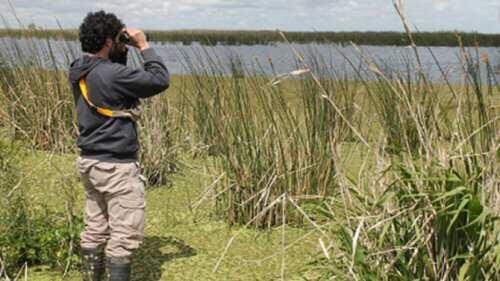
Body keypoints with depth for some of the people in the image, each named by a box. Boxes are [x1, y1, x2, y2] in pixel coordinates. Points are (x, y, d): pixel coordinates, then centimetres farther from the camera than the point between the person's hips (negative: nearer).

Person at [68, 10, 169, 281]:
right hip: (116, 167, -9)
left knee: (95, 230, 17)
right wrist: (144, 46, -9)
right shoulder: (112, 75, -22)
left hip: (90, 162, 9)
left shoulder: (79, 71, 5)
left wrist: (123, 53, 9)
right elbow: (160, 80, -17)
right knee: (125, 235, 0)